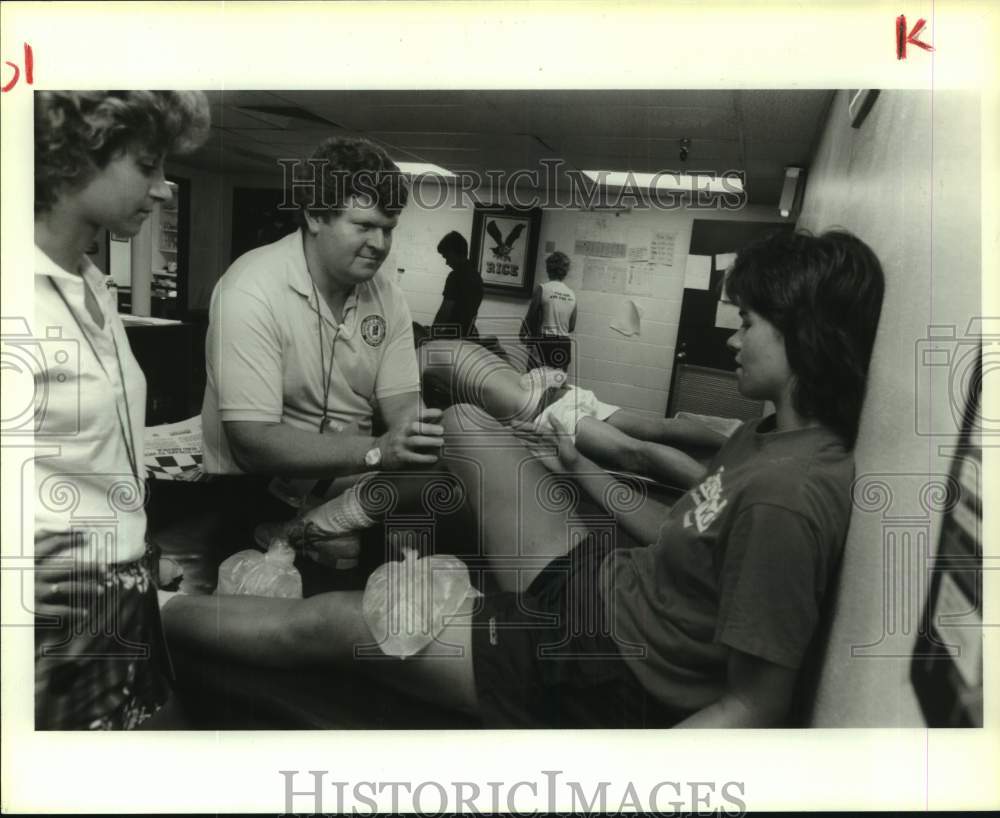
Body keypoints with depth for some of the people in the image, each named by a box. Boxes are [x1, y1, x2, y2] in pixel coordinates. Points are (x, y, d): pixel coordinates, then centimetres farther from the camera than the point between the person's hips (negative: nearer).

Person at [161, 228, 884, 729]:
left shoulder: (787, 496, -29)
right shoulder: (768, 435, 1)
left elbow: (756, 708, -26)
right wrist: (579, 463, 15)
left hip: (611, 675, -8)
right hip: (597, 581, 8)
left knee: (331, 624, -3)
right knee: (465, 423, 6)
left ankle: (154, 610, 22)